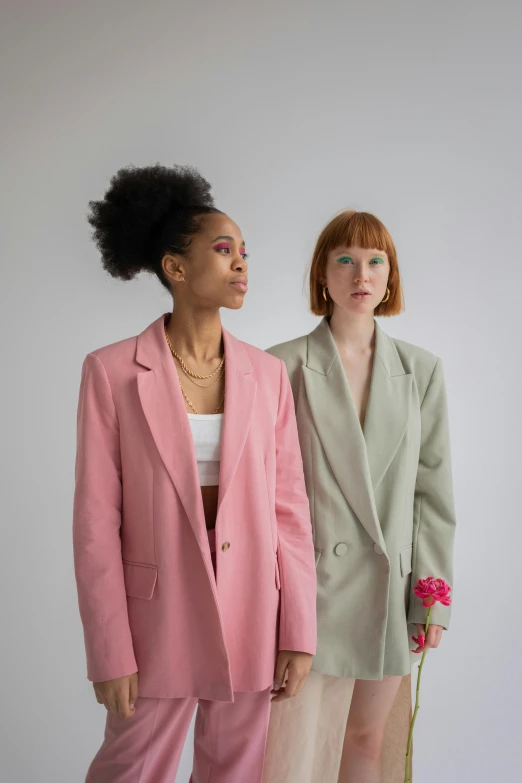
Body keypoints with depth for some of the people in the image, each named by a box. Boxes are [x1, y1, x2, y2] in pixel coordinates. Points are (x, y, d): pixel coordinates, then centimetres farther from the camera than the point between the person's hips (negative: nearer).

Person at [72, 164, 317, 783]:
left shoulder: (267, 374, 1)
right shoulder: (111, 371, -8)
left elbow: (289, 507, 2)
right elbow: (96, 521, -7)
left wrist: (299, 633, 0)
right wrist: (111, 653, -9)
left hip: (250, 620, 3)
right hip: (158, 618, -2)